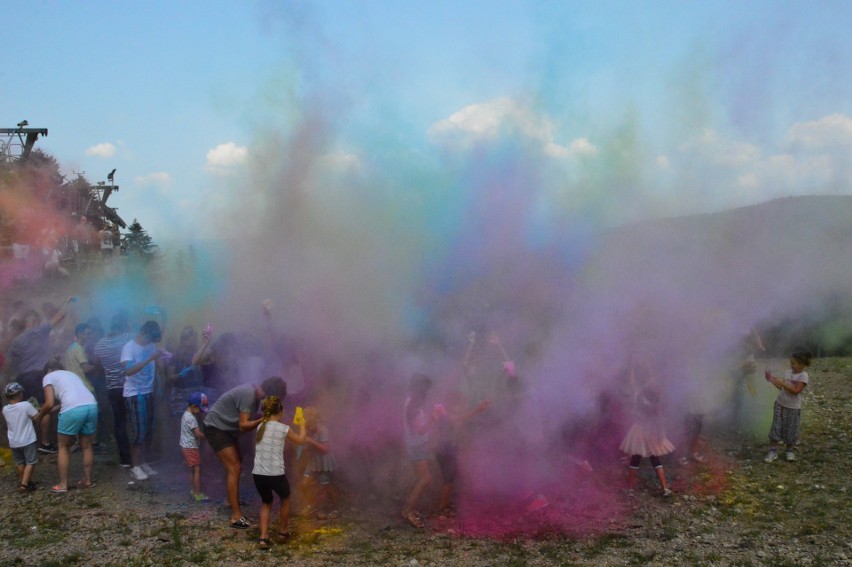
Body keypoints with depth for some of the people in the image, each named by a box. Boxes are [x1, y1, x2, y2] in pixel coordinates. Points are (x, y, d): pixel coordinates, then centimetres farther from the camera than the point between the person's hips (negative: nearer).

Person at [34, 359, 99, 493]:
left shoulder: (49, 376, 16)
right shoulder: (71, 374, 34)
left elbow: (50, 404, 6)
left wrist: (39, 415, 23)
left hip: (73, 410, -5)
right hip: (92, 406, 5)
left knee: (64, 447, 14)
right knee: (86, 446, 20)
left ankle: (63, 484, 17)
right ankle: (87, 481, 27)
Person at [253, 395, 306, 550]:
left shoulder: (260, 427, 7)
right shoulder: (284, 429, -4)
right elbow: (300, 440, 14)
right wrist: (302, 426, 33)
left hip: (258, 475, 4)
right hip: (276, 475, -4)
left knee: (266, 502, 27)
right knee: (285, 499, 26)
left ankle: (263, 538, 13)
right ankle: (282, 532, 37)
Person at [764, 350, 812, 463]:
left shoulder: (803, 376, -15)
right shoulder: (788, 372, 3)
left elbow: (796, 391, -24)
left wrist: (782, 383, -26)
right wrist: (774, 381, -5)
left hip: (793, 407, -5)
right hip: (780, 404, 5)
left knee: (790, 430, 6)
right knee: (776, 427, 3)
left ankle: (789, 451, 26)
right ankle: (773, 451, 8)